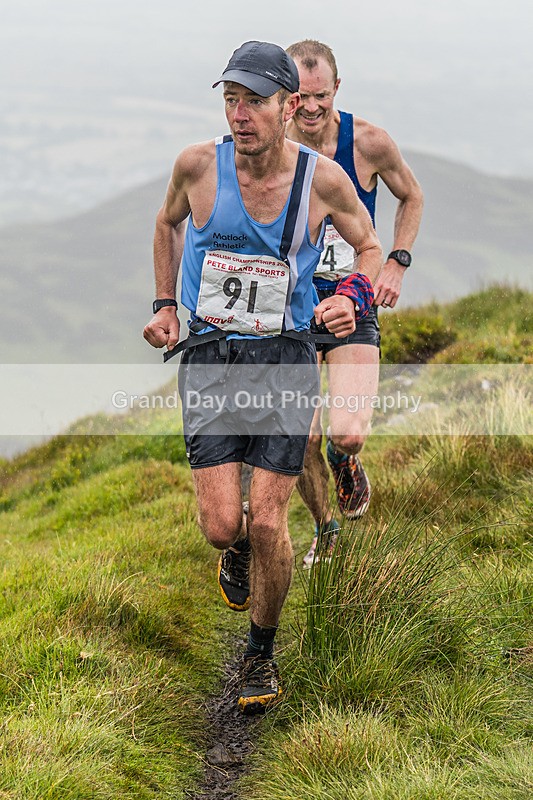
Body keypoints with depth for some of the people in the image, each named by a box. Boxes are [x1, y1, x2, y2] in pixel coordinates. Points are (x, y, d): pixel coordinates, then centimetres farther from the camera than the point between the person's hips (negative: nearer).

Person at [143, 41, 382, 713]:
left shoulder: (323, 178, -8)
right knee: (221, 524, -10)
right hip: (209, 355, 1)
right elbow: (168, 223, 16)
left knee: (267, 522, -6)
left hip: (286, 356, 0)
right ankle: (237, 553, 29)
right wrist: (164, 306, 10)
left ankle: (261, 652, 18)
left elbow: (371, 246, 9)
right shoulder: (198, 165, -7)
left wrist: (354, 298, -11)